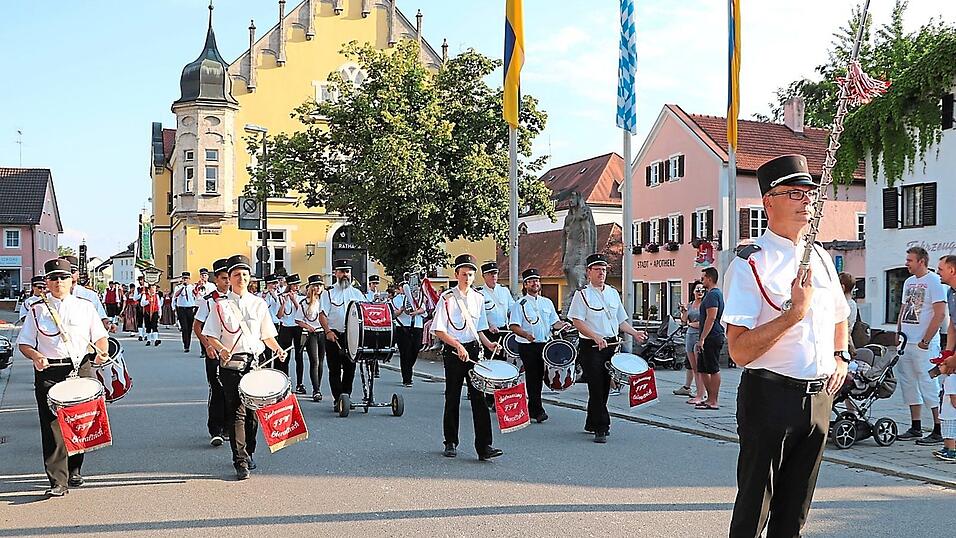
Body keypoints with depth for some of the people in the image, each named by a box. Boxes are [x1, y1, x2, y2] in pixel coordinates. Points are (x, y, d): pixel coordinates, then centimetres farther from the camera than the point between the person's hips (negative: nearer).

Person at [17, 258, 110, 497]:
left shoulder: (85, 307, 10)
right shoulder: (37, 310, 8)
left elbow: (100, 336, 12)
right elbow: (24, 343, 9)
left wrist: (102, 352, -9)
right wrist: (36, 356, -11)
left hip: (82, 370, 1)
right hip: (49, 372, -1)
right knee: (52, 426, -9)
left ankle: (74, 469, 31)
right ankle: (58, 482, -9)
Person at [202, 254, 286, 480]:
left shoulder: (259, 304, 11)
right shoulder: (221, 306, 3)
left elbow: (267, 335, 15)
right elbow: (211, 336, 0)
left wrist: (278, 349, -2)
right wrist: (221, 349, -19)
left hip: (255, 362, 3)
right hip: (231, 363, -3)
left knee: (252, 411, 7)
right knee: (236, 412, -7)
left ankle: (248, 454, 25)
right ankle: (241, 462, -6)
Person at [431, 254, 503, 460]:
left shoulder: (478, 298, 11)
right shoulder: (447, 298, -5)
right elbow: (438, 330, -8)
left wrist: (488, 344, 1)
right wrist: (458, 346, -18)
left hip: (473, 350, 3)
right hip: (452, 352, -3)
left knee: (479, 396, -5)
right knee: (452, 398, 6)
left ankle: (484, 446, -8)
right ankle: (451, 443, 21)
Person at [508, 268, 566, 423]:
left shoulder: (547, 302, 14)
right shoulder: (520, 304, -3)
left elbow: (554, 322, 18)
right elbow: (513, 326, -11)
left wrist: (563, 325, -4)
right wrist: (526, 334, -28)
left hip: (544, 344, 5)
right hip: (527, 346, -5)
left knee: (539, 376, 10)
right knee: (532, 377, -5)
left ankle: (531, 408, 23)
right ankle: (538, 411, -3)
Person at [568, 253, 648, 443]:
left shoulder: (613, 293, 14)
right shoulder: (582, 294, -4)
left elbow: (621, 320, 18)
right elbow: (577, 322, -12)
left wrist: (635, 333, 1)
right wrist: (596, 337, -24)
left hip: (611, 345, 6)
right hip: (590, 347, -6)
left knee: (605, 387, 10)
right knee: (596, 387, -8)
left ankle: (592, 423, 24)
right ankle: (602, 428, -6)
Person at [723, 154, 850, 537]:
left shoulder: (821, 258, 11)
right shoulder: (749, 265, -12)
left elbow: (838, 317, 29)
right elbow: (739, 351, -20)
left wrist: (841, 357, 12)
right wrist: (795, 312, -23)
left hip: (819, 398, 7)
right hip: (770, 396, -7)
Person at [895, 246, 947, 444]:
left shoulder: (934, 281, -8)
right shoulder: (908, 282, 17)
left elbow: (940, 314, -14)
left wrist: (925, 341, -16)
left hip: (924, 345, -8)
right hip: (905, 343, 8)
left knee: (929, 384, -8)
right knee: (909, 383, 10)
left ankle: (939, 431, -2)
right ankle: (915, 428, 18)